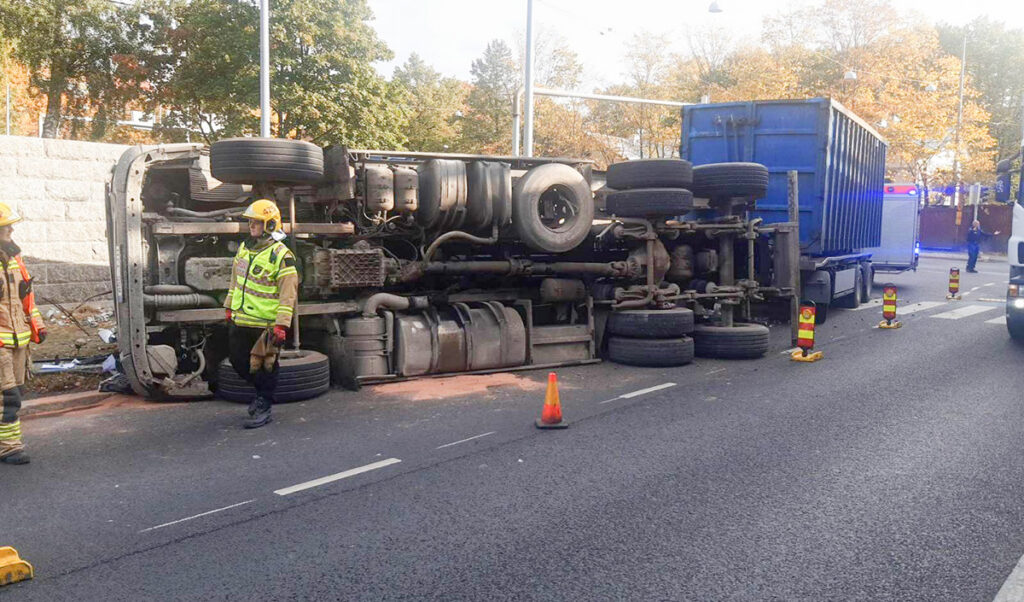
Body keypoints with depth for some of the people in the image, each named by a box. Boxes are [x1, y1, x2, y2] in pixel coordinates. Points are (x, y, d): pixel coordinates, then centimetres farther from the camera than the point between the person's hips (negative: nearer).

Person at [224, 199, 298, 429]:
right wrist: (230, 307, 22)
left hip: (265, 324, -7)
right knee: (239, 362, 15)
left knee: (264, 366, 2)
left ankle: (264, 407, 18)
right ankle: (262, 391, 38)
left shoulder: (281, 255, -14)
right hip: (240, 320, 7)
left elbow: (288, 294, -17)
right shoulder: (244, 248, 10)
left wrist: (282, 325, -22)